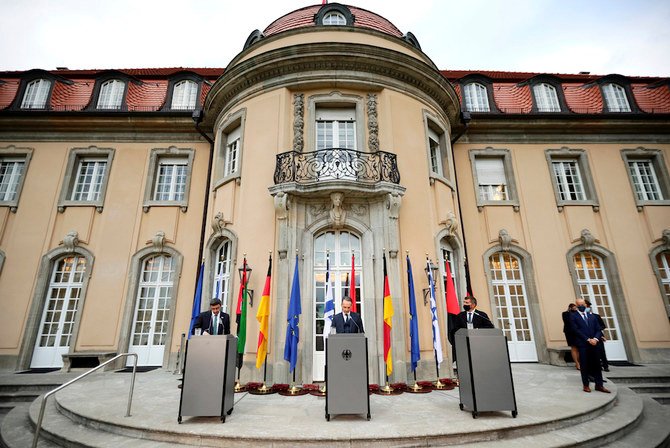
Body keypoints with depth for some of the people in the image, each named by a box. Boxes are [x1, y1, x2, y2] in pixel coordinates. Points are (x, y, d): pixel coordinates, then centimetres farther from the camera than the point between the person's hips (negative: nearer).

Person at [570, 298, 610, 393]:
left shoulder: (592, 316, 15)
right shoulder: (573, 316, 0)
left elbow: (598, 329, 9)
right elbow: (576, 330, -8)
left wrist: (596, 339, -8)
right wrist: (588, 339, -14)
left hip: (594, 343, 4)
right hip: (582, 344, -4)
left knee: (596, 365, 7)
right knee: (584, 366, 2)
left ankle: (599, 385, 15)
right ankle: (586, 385, 10)